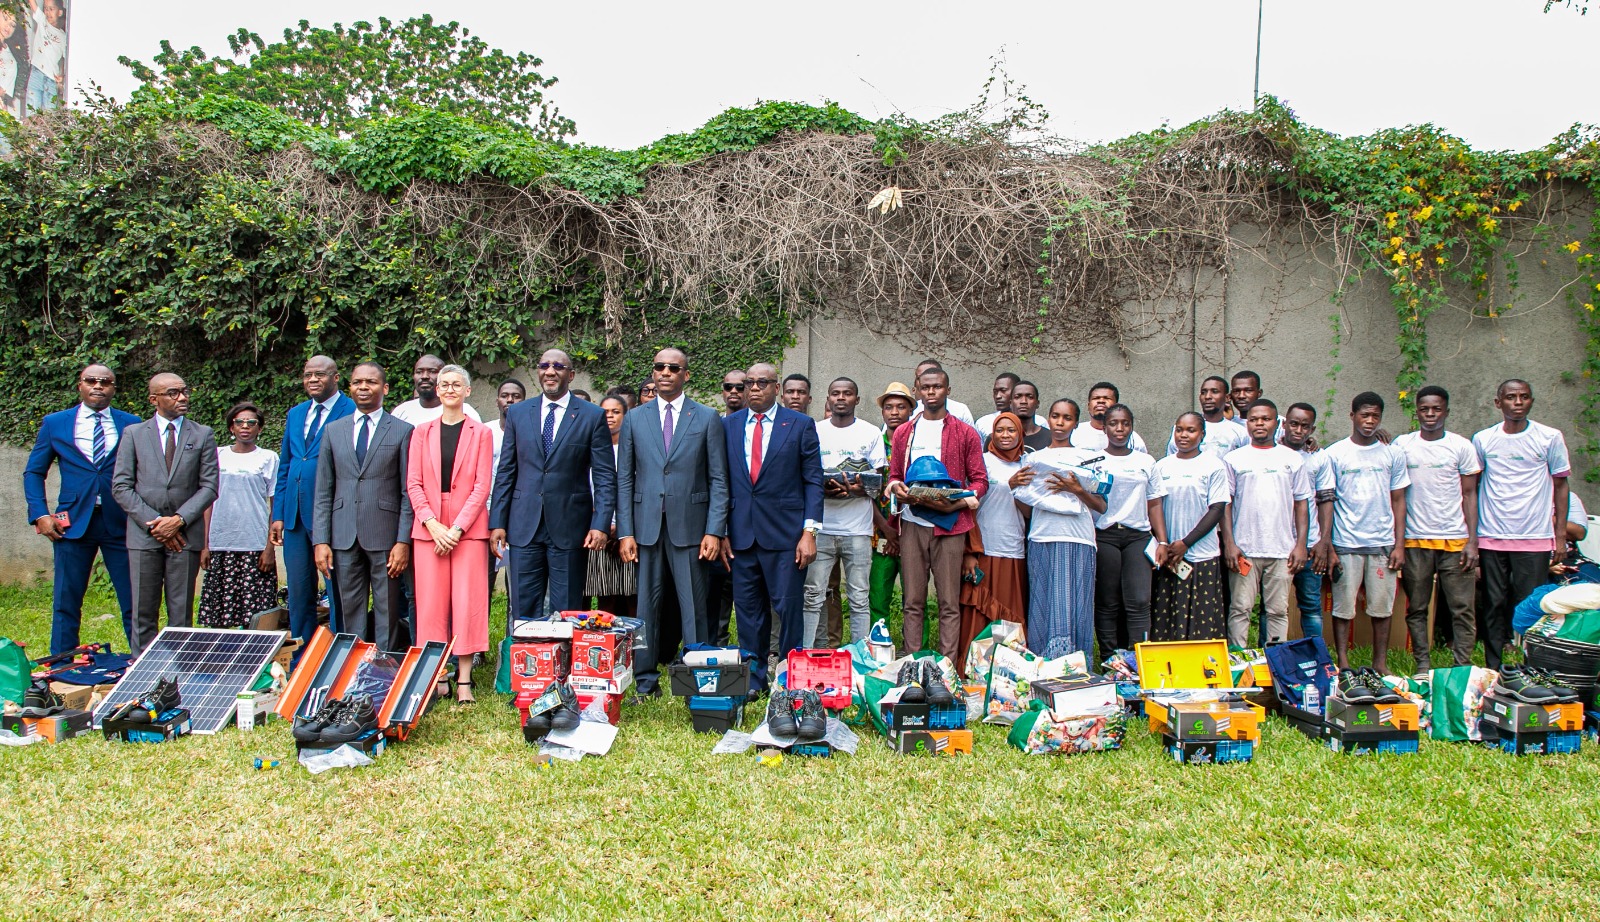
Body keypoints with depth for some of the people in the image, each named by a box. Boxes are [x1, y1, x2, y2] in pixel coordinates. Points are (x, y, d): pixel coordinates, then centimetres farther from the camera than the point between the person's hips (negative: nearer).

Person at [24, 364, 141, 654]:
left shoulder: (132, 424, 6)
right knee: (66, 603, 6)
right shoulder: (55, 423, 8)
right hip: (73, 522, 1)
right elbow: (33, 472, 13)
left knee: (134, 601, 0)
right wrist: (40, 515, 1)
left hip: (120, 523, -1)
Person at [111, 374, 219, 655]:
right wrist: (152, 522, -8)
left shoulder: (203, 435, 6)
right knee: (143, 613, 4)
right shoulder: (133, 434, 7)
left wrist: (179, 520, -10)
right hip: (144, 535, 0)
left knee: (181, 613, 3)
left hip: (185, 535, 0)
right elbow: (121, 486, 2)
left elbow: (209, 486, 2)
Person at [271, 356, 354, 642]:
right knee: (298, 589, 12)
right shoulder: (295, 414, 16)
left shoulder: (352, 412, -5)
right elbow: (284, 467, 19)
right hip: (295, 515, 7)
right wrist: (278, 514, 12)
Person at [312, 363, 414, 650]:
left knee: (388, 614, 3)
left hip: (385, 537, -3)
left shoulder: (402, 431, 1)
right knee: (351, 612, 9)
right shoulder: (333, 430, 11)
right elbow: (323, 492, 10)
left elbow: (408, 492, -1)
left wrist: (403, 541, -8)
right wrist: (320, 540, 1)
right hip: (344, 537, 3)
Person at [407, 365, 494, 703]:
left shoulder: (480, 433, 4)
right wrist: (434, 525, -9)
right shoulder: (422, 432, 11)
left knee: (466, 602, -4)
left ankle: (464, 681, 1)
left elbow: (482, 486, -2)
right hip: (428, 528, 2)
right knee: (431, 603, 1)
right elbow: (413, 483, 5)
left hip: (468, 528, -2)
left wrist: (457, 528, -11)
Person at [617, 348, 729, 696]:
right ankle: (645, 682, 16)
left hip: (689, 525, -2)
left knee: (694, 607, 2)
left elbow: (718, 480, 2)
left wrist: (714, 530, -7)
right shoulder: (635, 418, 10)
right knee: (646, 605, 7)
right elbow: (624, 479, 8)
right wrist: (625, 531, 0)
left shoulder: (707, 418, 4)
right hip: (645, 524, 2)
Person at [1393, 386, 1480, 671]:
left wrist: (1472, 541, -4)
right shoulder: (1402, 445, 4)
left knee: (1463, 609, -1)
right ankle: (1423, 666, 14)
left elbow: (1469, 494, 4)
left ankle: (1463, 667, 7)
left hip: (1455, 540, 0)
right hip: (1415, 540, 0)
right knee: (1416, 609, 5)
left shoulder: (1462, 446, 4)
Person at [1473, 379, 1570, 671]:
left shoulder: (1550, 437, 2)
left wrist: (1560, 535, 2)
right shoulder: (1483, 440, 5)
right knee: (1495, 605, 5)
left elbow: (1560, 485, 7)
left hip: (1535, 538, -1)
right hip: (1491, 537, 1)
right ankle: (1493, 669, 12)